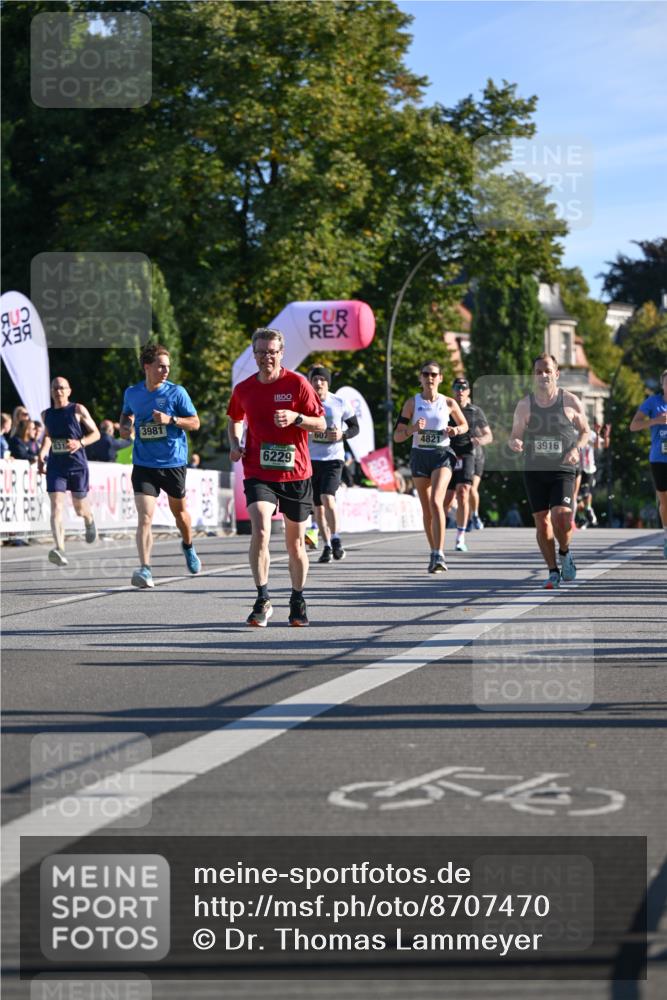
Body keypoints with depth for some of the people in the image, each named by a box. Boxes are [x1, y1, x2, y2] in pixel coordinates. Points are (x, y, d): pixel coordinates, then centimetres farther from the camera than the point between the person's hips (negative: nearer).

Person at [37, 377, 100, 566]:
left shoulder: (78, 410, -3)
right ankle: (60, 549, -27)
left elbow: (96, 433, -1)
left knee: (79, 508, 10)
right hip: (55, 467, 2)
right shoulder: (46, 415, 9)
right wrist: (41, 454, 11)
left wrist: (80, 442, -19)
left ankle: (89, 520, 49)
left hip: (77, 465, -2)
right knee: (56, 507, -16)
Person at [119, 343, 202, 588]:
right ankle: (145, 569, -19)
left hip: (173, 463, 0)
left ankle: (188, 546, 49)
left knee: (179, 511, 18)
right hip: (143, 465, 1)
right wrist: (125, 427, 2)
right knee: (144, 518, -15)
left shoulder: (176, 392, -6)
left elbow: (195, 422, -3)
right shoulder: (132, 393, 3)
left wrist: (171, 420, -19)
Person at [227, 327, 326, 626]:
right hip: (258, 473, 1)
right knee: (260, 530, -22)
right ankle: (262, 600, -16)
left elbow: (321, 424, -1)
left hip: (295, 473, 0)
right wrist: (235, 444, 5)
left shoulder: (297, 383, -3)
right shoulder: (243, 389, 5)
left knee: (295, 543, 8)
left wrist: (296, 417, -20)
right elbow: (235, 420, 25)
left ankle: (298, 601, 27)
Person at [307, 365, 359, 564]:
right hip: (311, 459, 3)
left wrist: (342, 435, -13)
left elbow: (355, 427, 6)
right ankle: (327, 546, 18)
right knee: (318, 506, 7)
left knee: (327, 497, -22)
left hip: (333, 458, -3)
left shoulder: (341, 404, -3)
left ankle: (336, 540, -10)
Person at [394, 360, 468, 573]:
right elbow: (397, 436, 1)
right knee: (426, 509, 9)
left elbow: (464, 424, 18)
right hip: (419, 456, 2)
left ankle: (439, 555, -25)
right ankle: (434, 553, 23)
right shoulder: (412, 403, 1)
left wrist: (456, 430, -5)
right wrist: (413, 429, -19)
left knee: (436, 502, -22)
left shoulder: (448, 403, 1)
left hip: (442, 455, -2)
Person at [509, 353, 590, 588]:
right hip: (534, 471, 2)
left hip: (562, 470, -2)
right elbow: (514, 436, 10)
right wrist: (515, 444, -15)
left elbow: (585, 431, 11)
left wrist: (576, 448, -9)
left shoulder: (570, 401, 0)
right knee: (542, 521, 1)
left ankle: (564, 552, 13)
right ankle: (553, 571, 15)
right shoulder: (524, 405, 3)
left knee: (561, 516, -19)